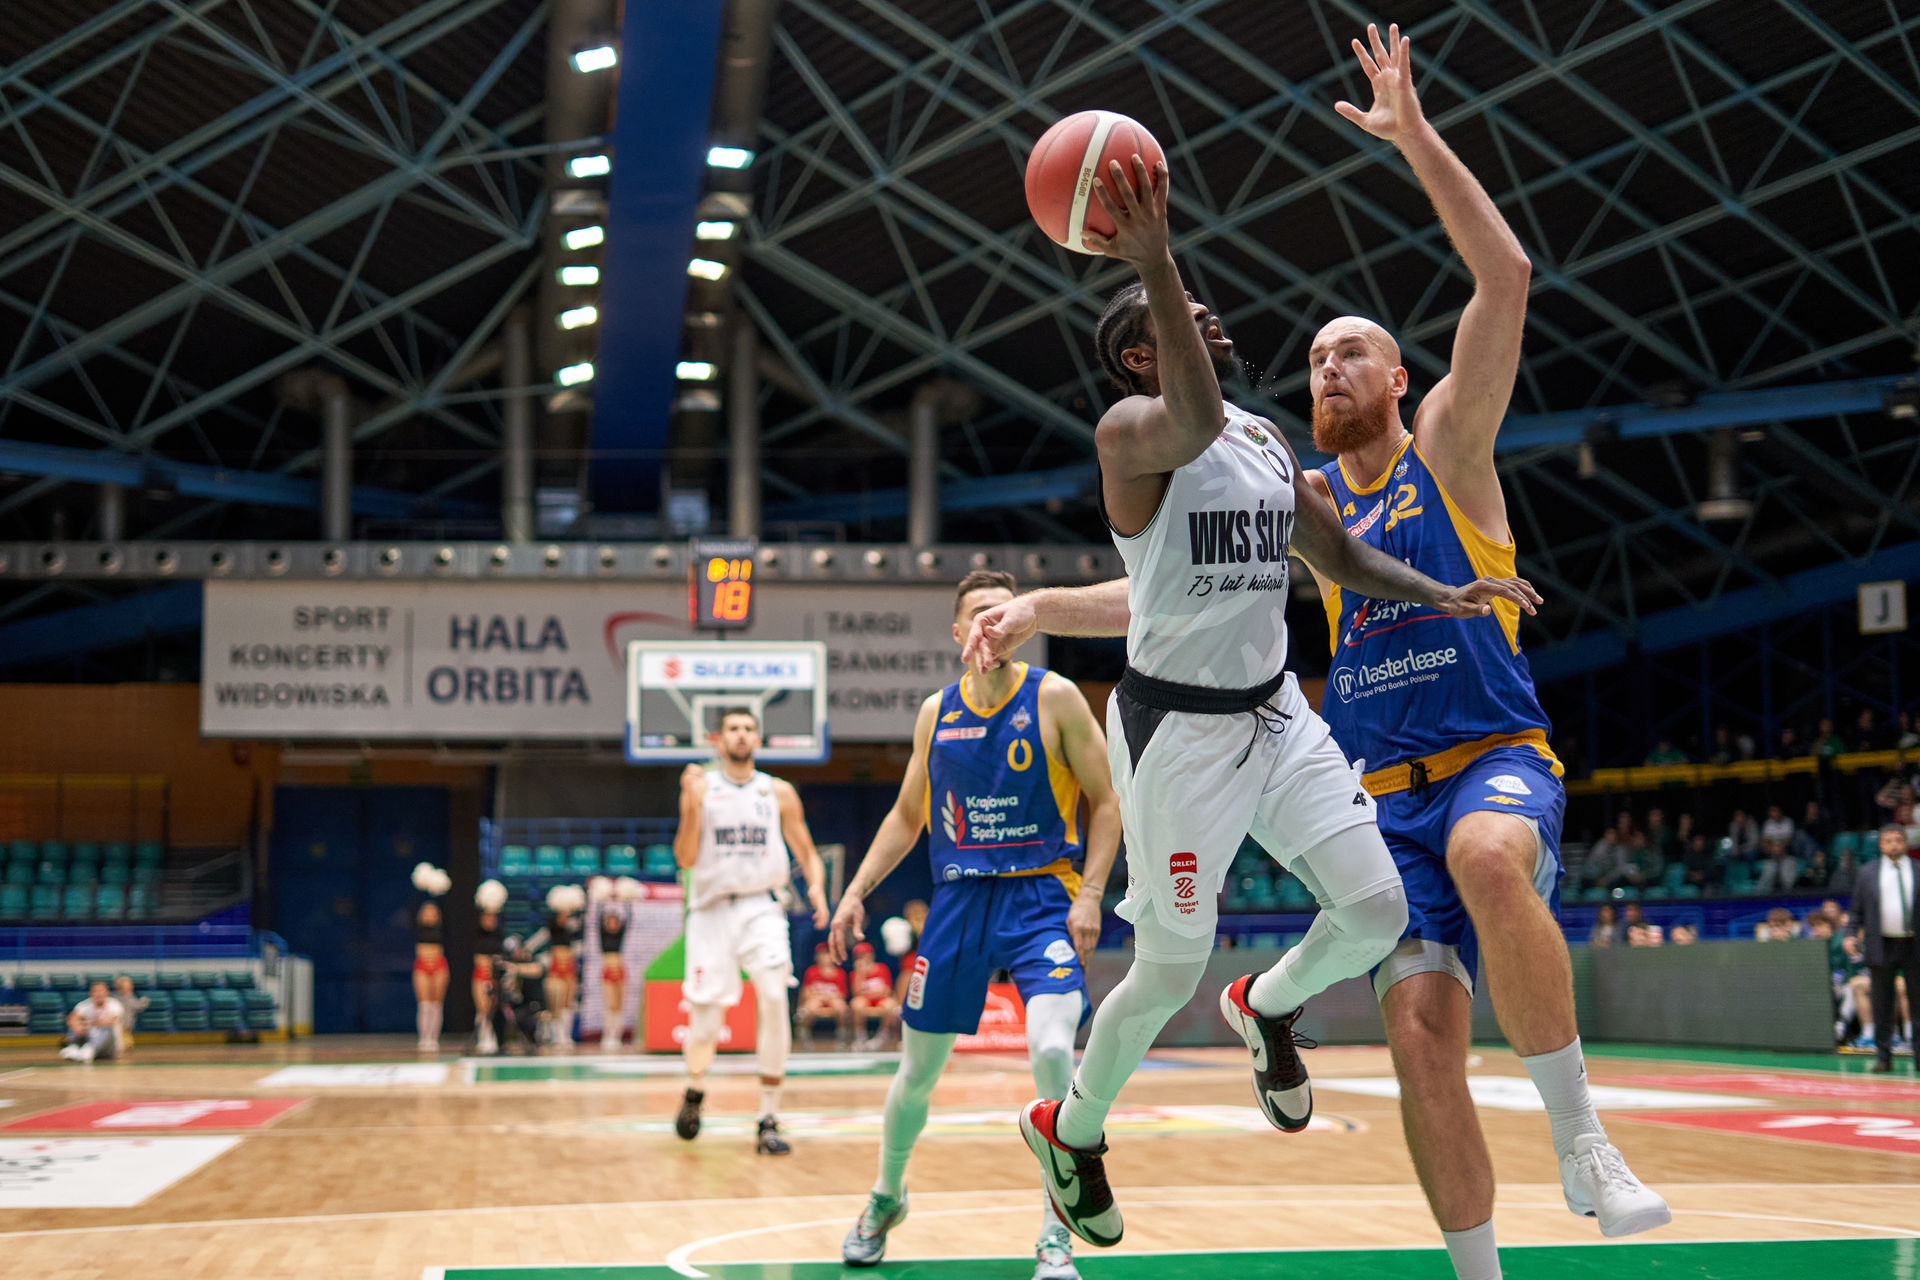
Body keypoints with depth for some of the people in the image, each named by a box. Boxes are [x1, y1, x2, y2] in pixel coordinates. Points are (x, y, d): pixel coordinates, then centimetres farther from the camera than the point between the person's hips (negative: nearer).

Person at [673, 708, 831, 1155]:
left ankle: (768, 1121, -12)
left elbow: (806, 852, 11)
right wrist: (693, 803, -15)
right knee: (705, 1016, -3)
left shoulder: (779, 793, 8)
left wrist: (817, 887, -9)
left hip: (762, 908, 0)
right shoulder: (701, 788, 5)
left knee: (774, 1000, -18)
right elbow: (685, 858, -2)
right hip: (712, 910, 0)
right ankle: (694, 1091, 31)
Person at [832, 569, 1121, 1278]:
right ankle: (886, 1198, 38)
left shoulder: (1055, 698, -4)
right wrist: (858, 888, 8)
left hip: (1041, 897, -3)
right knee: (918, 1068, 10)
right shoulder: (936, 711, 7)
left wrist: (1089, 895, -12)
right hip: (958, 900, 4)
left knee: (1051, 1048, -24)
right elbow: (907, 814, 18)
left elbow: (1106, 802, -2)